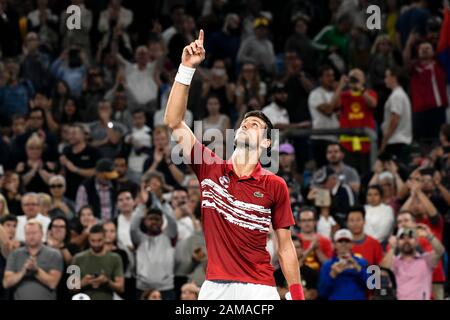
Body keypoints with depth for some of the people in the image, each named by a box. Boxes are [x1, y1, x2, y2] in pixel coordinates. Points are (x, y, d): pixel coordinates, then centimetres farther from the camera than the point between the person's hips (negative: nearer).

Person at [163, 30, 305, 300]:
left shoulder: (275, 186, 4)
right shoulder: (211, 169, 7)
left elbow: (285, 247, 8)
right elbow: (174, 122, 1)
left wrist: (297, 296, 2)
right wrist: (187, 68, -5)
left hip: (259, 289, -2)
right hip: (215, 287, 2)